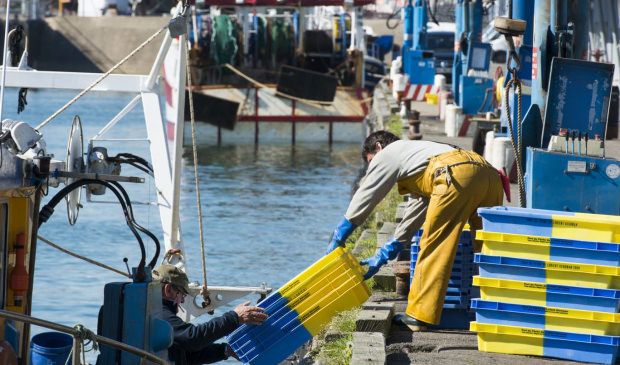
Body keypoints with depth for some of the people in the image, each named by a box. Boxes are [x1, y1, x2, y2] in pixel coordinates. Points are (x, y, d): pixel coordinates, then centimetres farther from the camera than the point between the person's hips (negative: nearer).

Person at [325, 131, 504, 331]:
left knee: (433, 248, -1)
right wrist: (380, 258, 48)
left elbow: (361, 202, 23)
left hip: (457, 175, -8)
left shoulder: (387, 154, 23)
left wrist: (337, 241, 32)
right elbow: (410, 223, 45)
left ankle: (419, 316, 0)